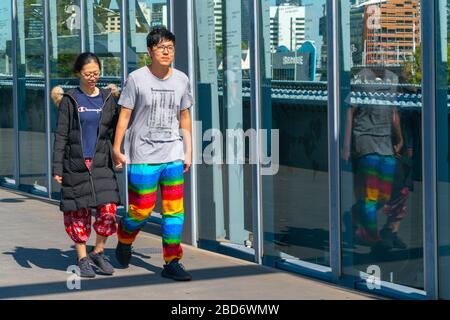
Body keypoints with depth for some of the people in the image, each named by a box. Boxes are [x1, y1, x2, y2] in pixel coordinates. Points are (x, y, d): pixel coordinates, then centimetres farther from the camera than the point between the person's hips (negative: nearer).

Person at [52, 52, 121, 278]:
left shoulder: (107, 98, 9)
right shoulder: (70, 100, 1)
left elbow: (114, 131, 13)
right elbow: (60, 136, -1)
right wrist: (57, 167, -6)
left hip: (102, 164, 2)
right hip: (75, 165, -2)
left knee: (108, 208, -8)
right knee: (79, 212, 3)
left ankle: (98, 252, 13)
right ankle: (82, 259, 16)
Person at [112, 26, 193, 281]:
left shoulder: (182, 80, 8)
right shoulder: (137, 79, -5)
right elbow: (125, 115, -2)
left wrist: (189, 151, 13)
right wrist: (116, 149, -3)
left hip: (173, 155, 4)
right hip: (143, 155, -4)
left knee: (175, 209, 0)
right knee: (142, 210, -1)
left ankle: (172, 262, 8)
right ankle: (124, 241, 30)